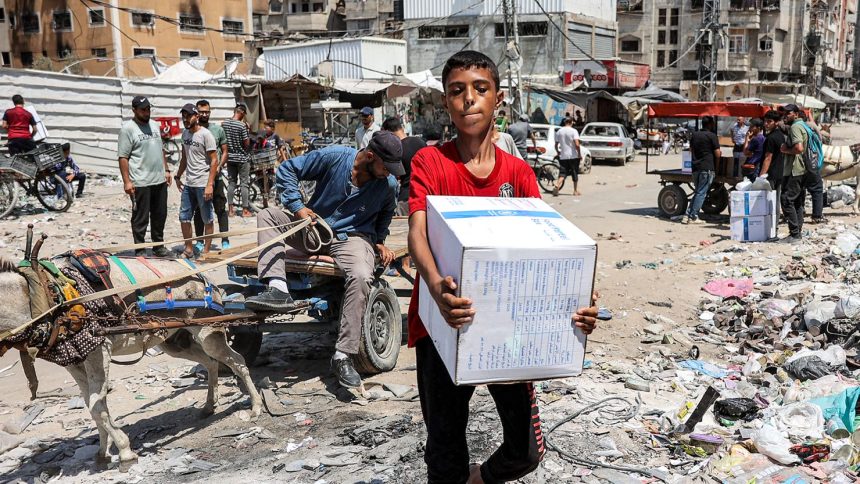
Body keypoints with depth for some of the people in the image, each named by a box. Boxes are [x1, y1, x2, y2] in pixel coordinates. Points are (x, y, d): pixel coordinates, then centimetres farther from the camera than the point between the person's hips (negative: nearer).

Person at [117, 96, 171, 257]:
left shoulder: (154, 125, 14)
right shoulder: (128, 128, -8)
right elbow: (123, 157, -11)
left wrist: (166, 170, 15)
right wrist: (127, 181, -16)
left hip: (160, 180, 7)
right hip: (140, 183, -7)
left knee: (160, 215, 15)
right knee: (141, 218, 1)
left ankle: (158, 246, 27)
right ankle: (140, 250, 11)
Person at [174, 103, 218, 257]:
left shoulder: (205, 134, -12)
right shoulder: (185, 134, 11)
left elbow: (214, 160, -15)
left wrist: (210, 184, -20)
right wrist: (178, 176, 21)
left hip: (203, 184, -8)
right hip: (188, 183, 8)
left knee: (207, 219, 3)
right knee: (184, 217, 11)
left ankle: (206, 251, 11)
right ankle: (189, 249, 22)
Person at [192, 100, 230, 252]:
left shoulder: (218, 129, 4)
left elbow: (225, 151, 6)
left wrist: (219, 166, -10)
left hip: (215, 176, 0)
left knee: (220, 209, 1)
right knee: (199, 210, 9)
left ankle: (225, 241, 5)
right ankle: (199, 241, 18)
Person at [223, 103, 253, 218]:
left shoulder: (224, 124, 0)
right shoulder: (242, 125, -17)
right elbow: (247, 144, -14)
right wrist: (247, 130, -4)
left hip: (230, 157, 5)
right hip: (242, 158, -5)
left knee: (231, 182, 11)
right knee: (244, 184, 2)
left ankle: (230, 209, 13)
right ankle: (245, 210, 6)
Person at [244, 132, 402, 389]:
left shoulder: (388, 184, -3)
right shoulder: (334, 156, -11)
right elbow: (286, 170, -3)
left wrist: (379, 241, 9)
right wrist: (297, 206, -13)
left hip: (353, 238, -2)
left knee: (361, 276, -34)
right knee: (268, 215, -17)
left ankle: (343, 356, -29)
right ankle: (277, 289, -36)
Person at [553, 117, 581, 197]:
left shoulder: (559, 131, 5)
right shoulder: (573, 131, -8)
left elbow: (556, 145, 9)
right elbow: (577, 144, -17)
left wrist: (558, 153, 23)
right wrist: (579, 154, -6)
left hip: (563, 156, 3)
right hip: (573, 156, -3)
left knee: (562, 173, 2)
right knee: (575, 173, 10)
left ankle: (557, 186, -23)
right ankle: (576, 191, 16)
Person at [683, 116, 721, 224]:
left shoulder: (694, 135, 13)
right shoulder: (712, 136, -7)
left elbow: (691, 151, 20)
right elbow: (717, 154, -9)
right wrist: (720, 153, 11)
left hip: (695, 167, 7)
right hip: (707, 168, -7)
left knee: (697, 192, 15)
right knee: (701, 193, -2)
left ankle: (687, 215, 8)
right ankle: (693, 217, -4)